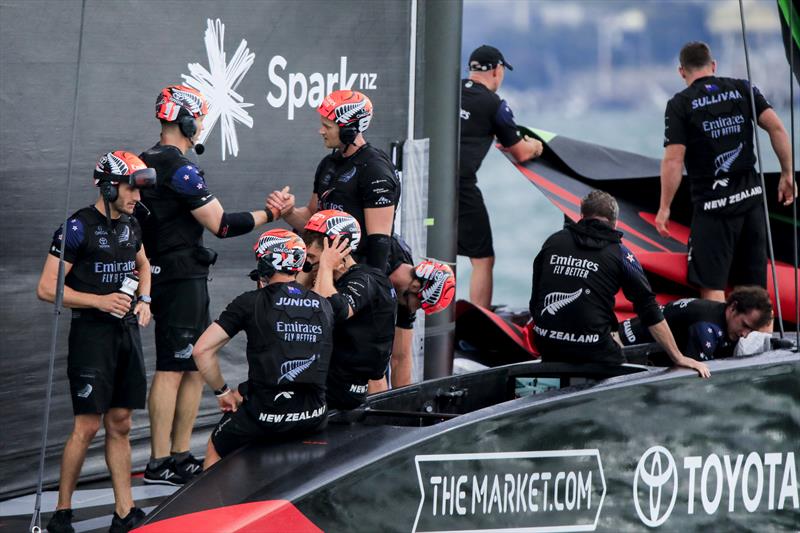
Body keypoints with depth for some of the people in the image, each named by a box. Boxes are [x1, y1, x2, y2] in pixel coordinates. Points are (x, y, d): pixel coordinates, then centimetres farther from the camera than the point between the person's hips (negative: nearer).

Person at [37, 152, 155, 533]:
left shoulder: (131, 225, 10)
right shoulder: (79, 227, -12)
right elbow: (47, 288, -13)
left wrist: (144, 300, 12)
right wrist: (99, 301, -19)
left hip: (127, 331, 7)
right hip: (91, 334, -7)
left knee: (120, 425, 9)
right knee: (87, 426, -7)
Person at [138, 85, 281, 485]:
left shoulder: (146, 163, 14)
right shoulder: (179, 168, -17)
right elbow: (221, 225, -18)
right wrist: (269, 214, -8)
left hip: (163, 275, 10)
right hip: (183, 278, -10)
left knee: (195, 366, 13)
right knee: (173, 369, -8)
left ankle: (180, 456, 15)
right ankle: (160, 463, -7)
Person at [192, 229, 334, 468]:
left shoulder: (251, 302, -2)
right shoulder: (324, 306, 11)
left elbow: (202, 350, -4)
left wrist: (222, 392, 8)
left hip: (266, 416, -4)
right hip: (314, 417, 4)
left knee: (216, 448, 24)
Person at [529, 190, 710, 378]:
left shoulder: (553, 241, 11)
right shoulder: (619, 253, 2)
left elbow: (535, 299, 17)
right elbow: (650, 312, 2)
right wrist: (679, 358, 6)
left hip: (546, 344, 4)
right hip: (593, 351, -4)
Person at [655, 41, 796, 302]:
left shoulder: (680, 104, -4)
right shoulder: (742, 88, 7)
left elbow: (673, 160, -10)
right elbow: (776, 128, -2)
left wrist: (664, 209, -5)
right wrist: (787, 175, 4)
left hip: (713, 204, -4)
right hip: (751, 195, 4)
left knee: (712, 288, -3)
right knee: (754, 287, 12)